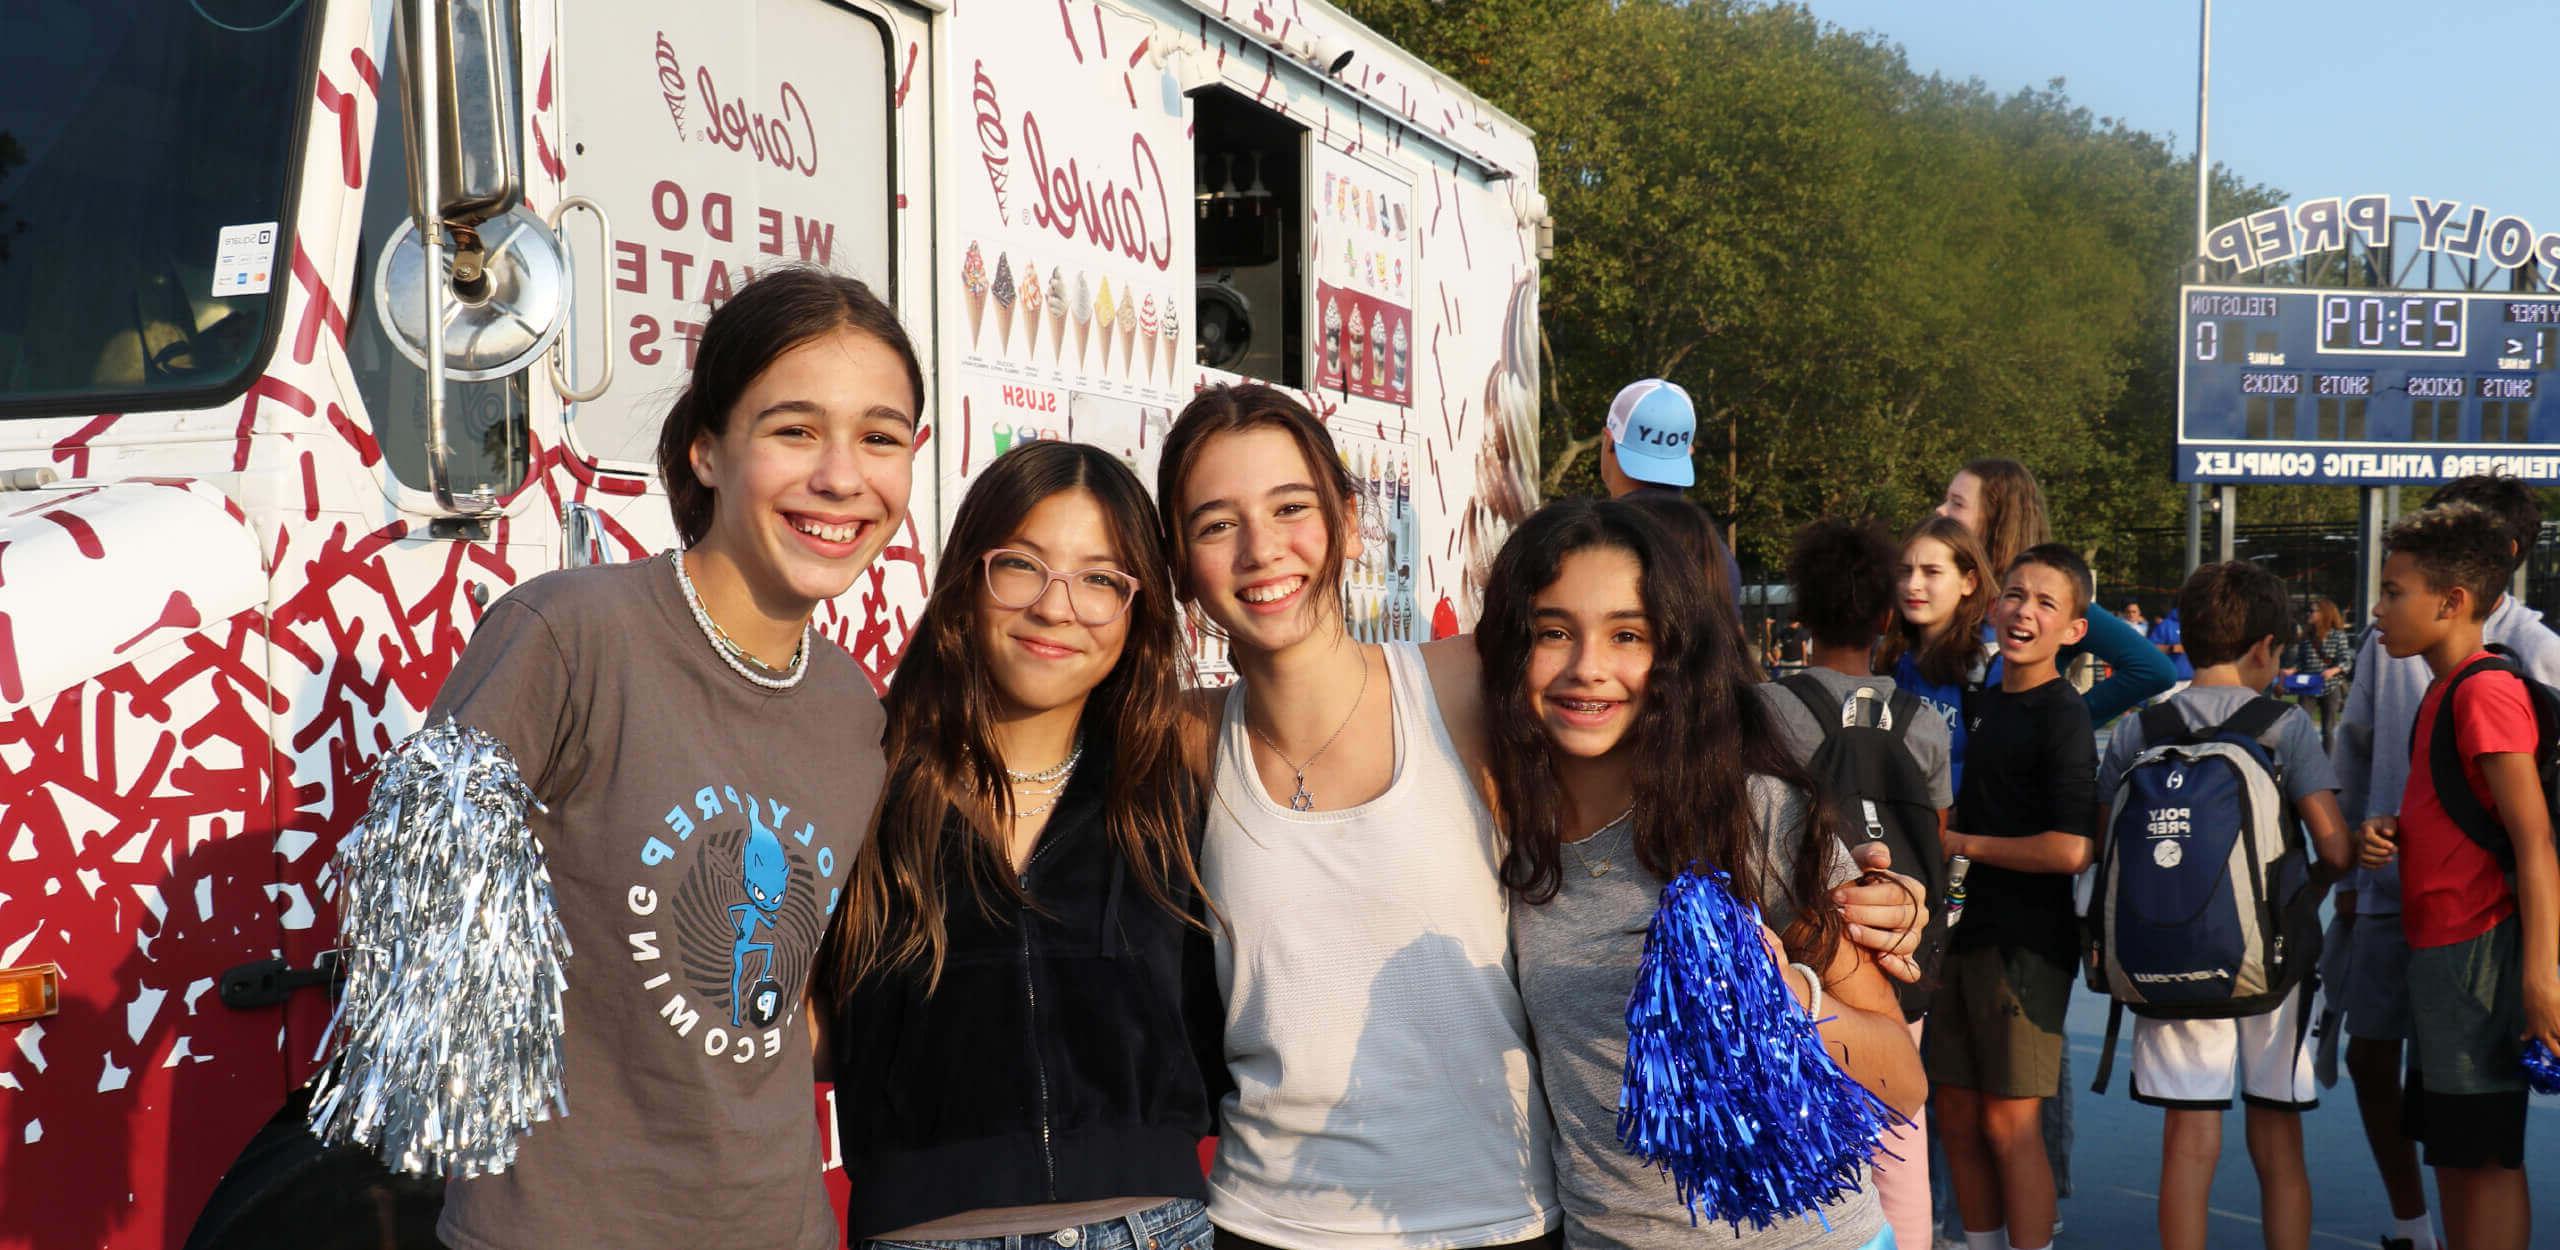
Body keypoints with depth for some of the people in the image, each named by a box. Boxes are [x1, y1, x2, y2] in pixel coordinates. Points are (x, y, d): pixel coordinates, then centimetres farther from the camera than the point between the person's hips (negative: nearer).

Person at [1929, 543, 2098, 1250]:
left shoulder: (2062, 715, -12)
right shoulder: (1979, 704, 12)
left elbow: (2070, 849, -22)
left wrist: (1960, 844, -13)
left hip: (2026, 942, -7)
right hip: (1962, 930, 7)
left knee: (2009, 1124, -3)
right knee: (1956, 1117, 12)